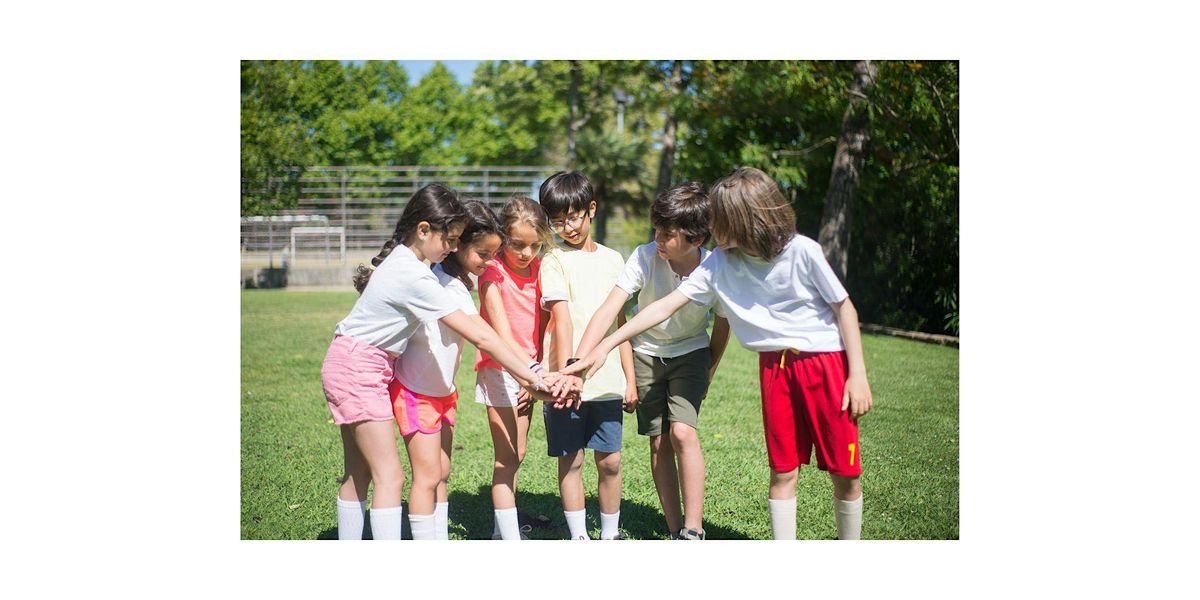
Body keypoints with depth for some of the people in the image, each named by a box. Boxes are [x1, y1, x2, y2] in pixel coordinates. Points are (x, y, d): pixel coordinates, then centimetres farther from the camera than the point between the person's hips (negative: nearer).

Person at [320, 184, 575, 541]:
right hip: (359, 368, -10)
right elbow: (479, 337, -25)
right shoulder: (414, 277, -24)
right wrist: (533, 378, -22)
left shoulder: (403, 257, 5)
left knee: (359, 474, 12)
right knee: (390, 477, -10)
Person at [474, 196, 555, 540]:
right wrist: (529, 370, -32)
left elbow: (543, 323, 4)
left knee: (516, 454, 14)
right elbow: (501, 331, -22)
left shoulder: (539, 269, 3)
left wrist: (539, 370, -7)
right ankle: (510, 540, -6)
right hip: (500, 368, -6)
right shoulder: (493, 271, -13)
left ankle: (501, 530, 26)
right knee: (507, 456, -7)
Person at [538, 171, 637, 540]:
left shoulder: (612, 260, 12)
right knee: (571, 461, 4)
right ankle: (579, 538, 16)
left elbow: (620, 323, 15)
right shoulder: (554, 261, 0)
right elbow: (562, 319, -12)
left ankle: (610, 534, 21)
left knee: (610, 461, 6)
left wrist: (630, 379, 12)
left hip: (607, 380, 3)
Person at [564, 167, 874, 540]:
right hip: (775, 367, 3)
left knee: (844, 472, 1)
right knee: (783, 471, 5)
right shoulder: (719, 264, -6)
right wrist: (605, 346, -7)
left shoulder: (801, 251, -15)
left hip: (826, 362, -3)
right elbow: (666, 306, -4)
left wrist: (858, 373, -10)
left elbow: (843, 307, -7)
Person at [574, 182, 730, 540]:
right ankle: (675, 533, 11)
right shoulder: (645, 257, -24)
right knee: (659, 442, 1)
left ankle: (694, 530, -10)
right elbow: (609, 310, -31)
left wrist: (707, 374, 5)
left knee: (682, 431, -20)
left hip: (691, 352, -1)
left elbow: (722, 327, -5)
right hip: (646, 353, 1)